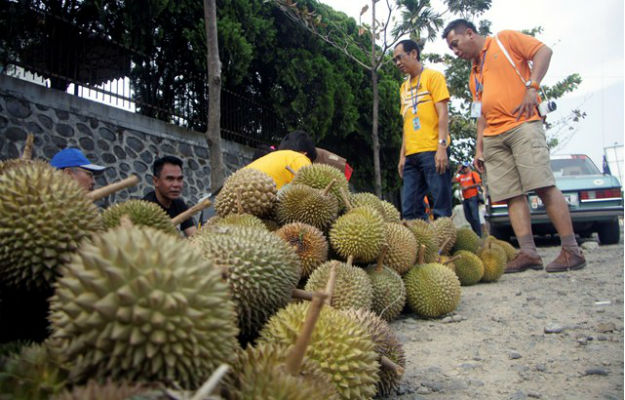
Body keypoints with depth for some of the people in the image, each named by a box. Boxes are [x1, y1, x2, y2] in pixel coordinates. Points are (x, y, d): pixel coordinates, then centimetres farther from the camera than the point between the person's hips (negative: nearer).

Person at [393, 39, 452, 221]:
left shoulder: (433, 76, 4)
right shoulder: (404, 87, 22)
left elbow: (443, 114, -5)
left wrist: (442, 147, -16)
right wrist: (402, 155, 14)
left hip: (432, 151, -6)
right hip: (412, 155, 7)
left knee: (441, 207, -6)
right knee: (409, 210, 2)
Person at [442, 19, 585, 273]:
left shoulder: (504, 40, 9)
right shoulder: (474, 73, 25)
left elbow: (543, 51, -1)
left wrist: (531, 87, -14)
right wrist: (479, 148, 15)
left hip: (522, 125, -7)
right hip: (493, 138, 7)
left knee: (544, 185, -13)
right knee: (512, 195, -2)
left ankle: (571, 250, -9)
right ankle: (528, 253, -3)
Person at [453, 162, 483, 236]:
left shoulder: (474, 174, 3)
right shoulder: (461, 176, 19)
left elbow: (479, 183, -7)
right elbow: (454, 180, 9)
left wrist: (468, 187, -10)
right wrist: (458, 171, 7)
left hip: (473, 197, -7)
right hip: (465, 199, 7)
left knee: (475, 217, -12)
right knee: (468, 217, 7)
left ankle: (479, 234, -10)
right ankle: (475, 232, 17)